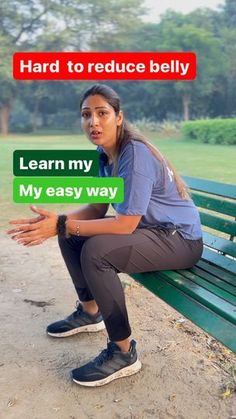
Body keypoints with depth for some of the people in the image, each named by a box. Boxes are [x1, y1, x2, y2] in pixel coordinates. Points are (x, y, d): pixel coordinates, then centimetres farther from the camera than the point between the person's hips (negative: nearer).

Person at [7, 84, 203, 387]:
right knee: (70, 235, 8)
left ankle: (123, 353, -13)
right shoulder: (103, 154, 1)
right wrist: (56, 222, -14)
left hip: (181, 239, -9)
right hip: (150, 229, 9)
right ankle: (90, 312, 25)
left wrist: (61, 225, -27)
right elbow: (98, 208, 2)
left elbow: (125, 225, -28)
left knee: (96, 251, -30)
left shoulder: (135, 154, -25)